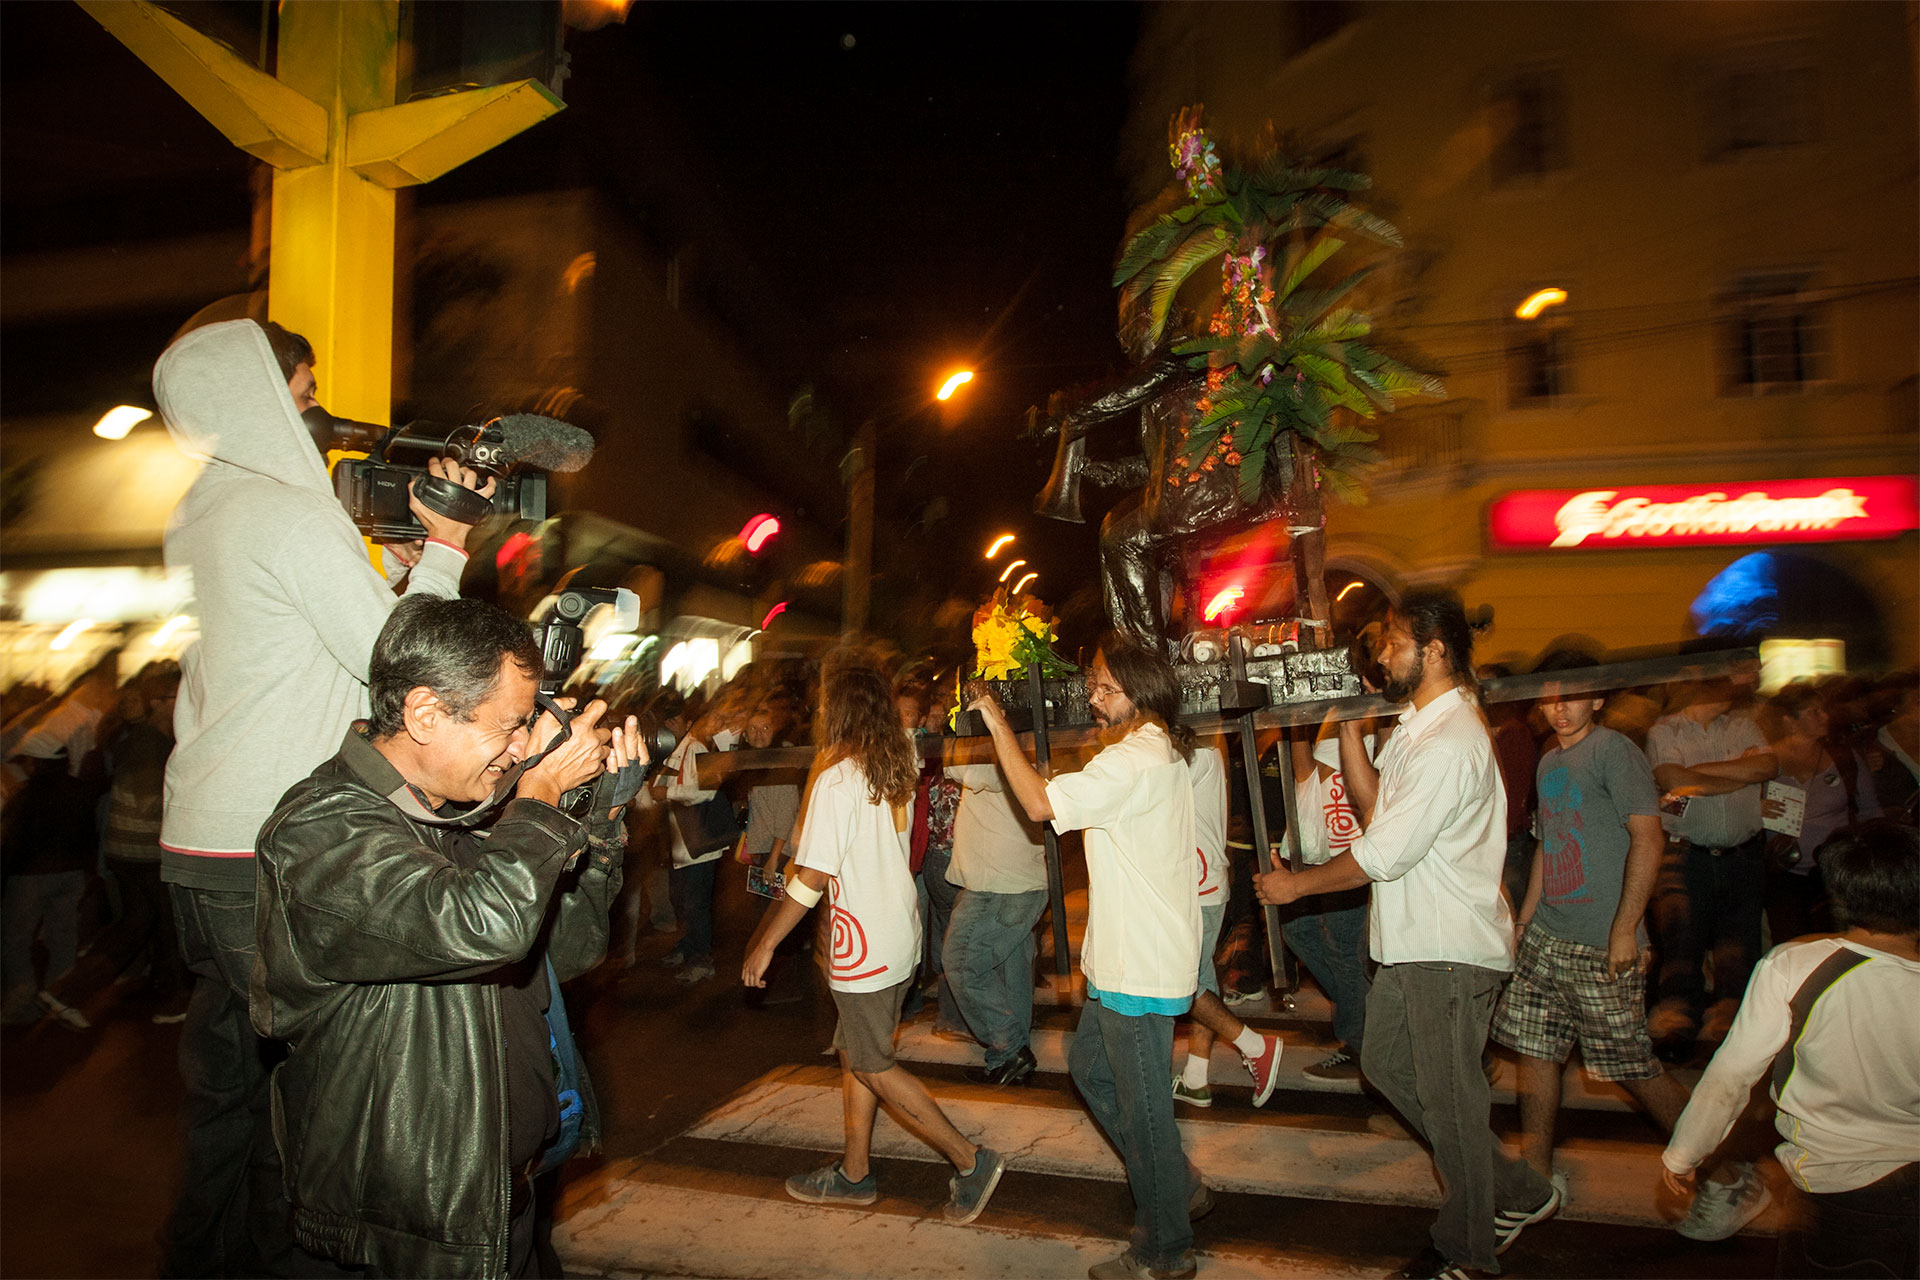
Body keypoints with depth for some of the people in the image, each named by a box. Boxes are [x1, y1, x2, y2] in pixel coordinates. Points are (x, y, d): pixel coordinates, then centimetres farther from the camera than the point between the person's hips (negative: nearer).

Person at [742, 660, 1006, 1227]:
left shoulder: (836, 780, -20)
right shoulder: (898, 771, 3)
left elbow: (812, 875, -21)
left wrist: (764, 943, -13)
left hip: (865, 947, -8)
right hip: (900, 934, 8)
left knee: (872, 1065, 5)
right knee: (855, 1052, 19)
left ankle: (970, 1159, 7)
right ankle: (855, 1172, 31)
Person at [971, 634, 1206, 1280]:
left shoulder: (1135, 760, -23)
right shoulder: (1161, 752, 12)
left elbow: (1040, 803, -30)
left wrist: (997, 722, -22)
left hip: (1140, 966, -11)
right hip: (1129, 956, 11)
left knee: (1141, 1103, 4)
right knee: (1088, 1064, 23)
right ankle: (1177, 1183, 34)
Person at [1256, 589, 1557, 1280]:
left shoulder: (1449, 744, -24)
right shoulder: (1417, 725, 10)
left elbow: (1383, 854, -23)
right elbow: (1374, 807, 7)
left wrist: (1297, 883, -11)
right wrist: (1348, 723, 4)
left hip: (1449, 950, -10)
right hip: (1413, 940, 10)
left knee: (1447, 1098, 5)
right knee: (1386, 1064, 19)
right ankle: (1516, 1193, 33)